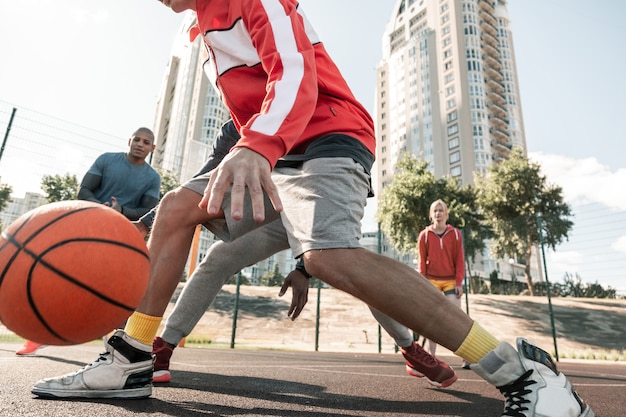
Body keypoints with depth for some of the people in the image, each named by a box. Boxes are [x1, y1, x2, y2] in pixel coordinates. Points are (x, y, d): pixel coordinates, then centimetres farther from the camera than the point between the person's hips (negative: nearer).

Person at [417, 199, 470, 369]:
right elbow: (422, 262, 2)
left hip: (451, 281, 0)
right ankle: (432, 357, 10)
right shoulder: (424, 235, 1)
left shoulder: (455, 234, 1)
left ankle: (466, 357, -1)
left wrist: (459, 282, -5)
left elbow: (459, 260, 1)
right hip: (431, 281, 1)